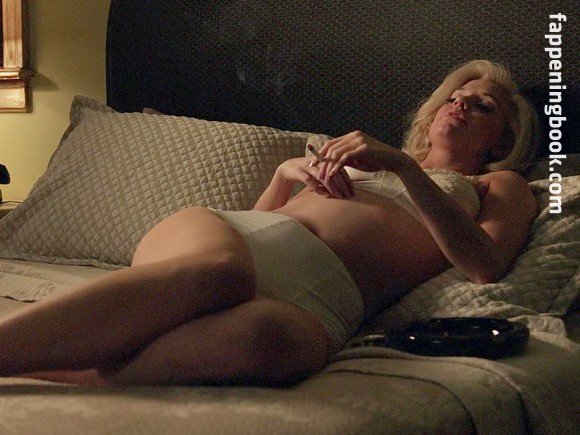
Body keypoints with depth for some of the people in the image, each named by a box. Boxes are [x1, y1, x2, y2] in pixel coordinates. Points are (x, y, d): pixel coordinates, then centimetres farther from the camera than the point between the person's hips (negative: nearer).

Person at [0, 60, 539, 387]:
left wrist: (404, 166, 0)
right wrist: (286, 172, 13)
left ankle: (50, 378, -43)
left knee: (264, 333, -42)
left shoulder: (501, 187, 28)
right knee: (215, 269, -38)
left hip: (321, 290, -3)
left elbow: (485, 265, 4)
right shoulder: (365, 156, 38)